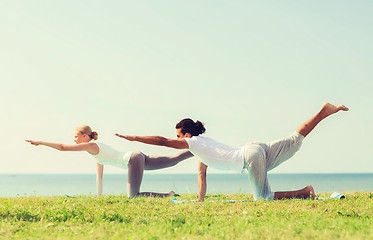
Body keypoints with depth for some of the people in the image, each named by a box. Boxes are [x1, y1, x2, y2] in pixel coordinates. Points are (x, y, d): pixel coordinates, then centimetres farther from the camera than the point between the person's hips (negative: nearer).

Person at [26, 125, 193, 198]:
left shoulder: (90, 146, -6)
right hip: (138, 158, 9)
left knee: (133, 196, -10)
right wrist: (99, 197, 22)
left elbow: (63, 148, -10)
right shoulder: (96, 148, 21)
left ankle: (168, 195, -13)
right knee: (173, 161, 7)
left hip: (134, 160, -9)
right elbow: (99, 175, 23)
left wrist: (40, 142, -3)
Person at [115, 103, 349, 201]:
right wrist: (200, 200, 32)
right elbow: (202, 176, 31)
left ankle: (304, 192, -10)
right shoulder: (204, 144, 26)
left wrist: (132, 137, 3)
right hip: (259, 150, 9)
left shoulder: (193, 143, 2)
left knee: (263, 197, -4)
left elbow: (162, 141, -2)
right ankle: (323, 112, 4)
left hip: (251, 156, -9)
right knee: (295, 141, 11)